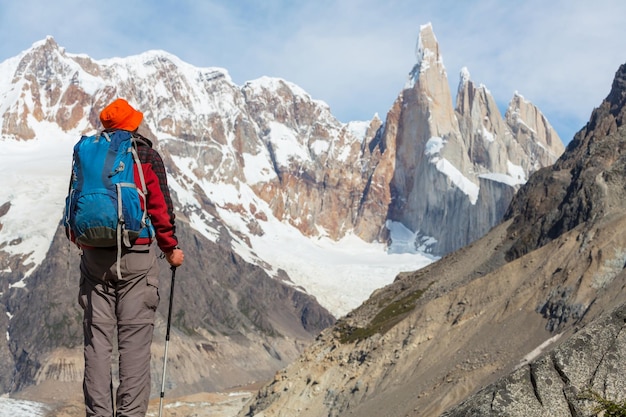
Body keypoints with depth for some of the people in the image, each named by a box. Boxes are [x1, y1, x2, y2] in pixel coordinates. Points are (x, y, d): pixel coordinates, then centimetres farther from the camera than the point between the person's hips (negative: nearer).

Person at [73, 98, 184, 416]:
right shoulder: (147, 157, -3)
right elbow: (160, 208, -5)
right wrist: (171, 249, 7)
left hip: (94, 256, 3)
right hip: (136, 256, -3)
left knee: (97, 339, 6)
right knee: (134, 341, 0)